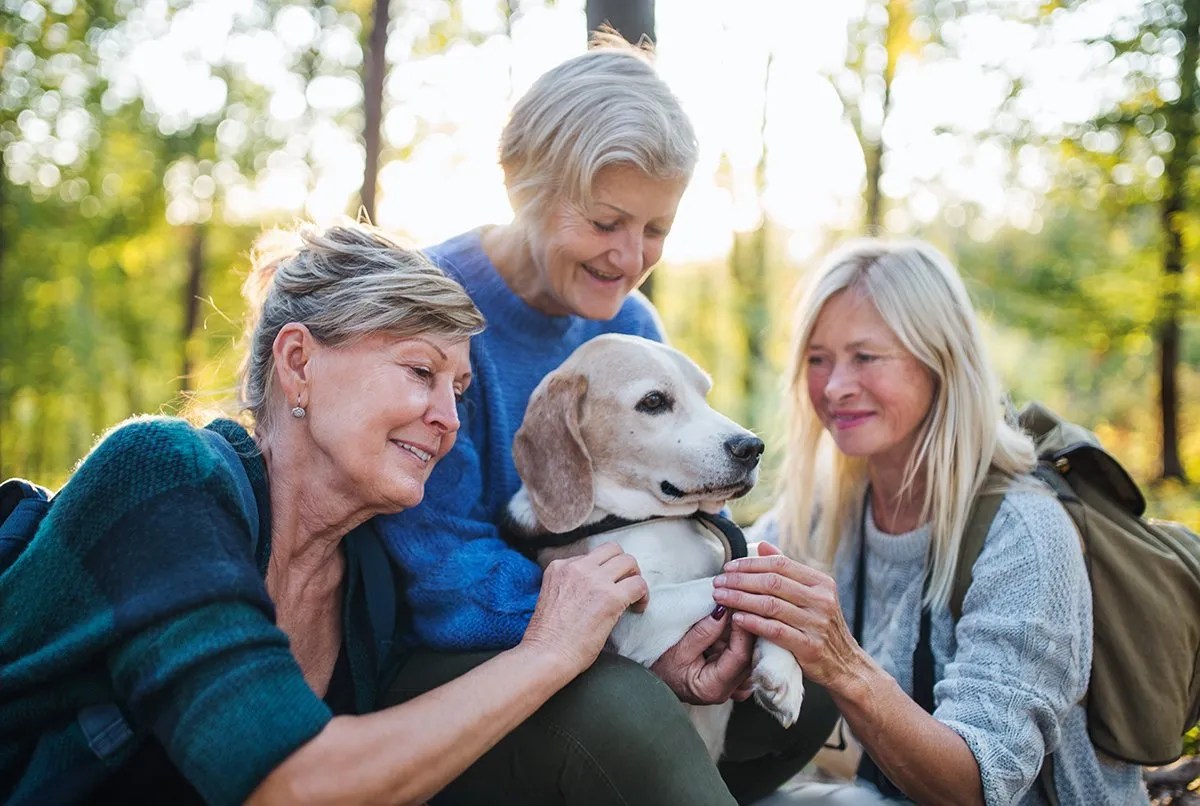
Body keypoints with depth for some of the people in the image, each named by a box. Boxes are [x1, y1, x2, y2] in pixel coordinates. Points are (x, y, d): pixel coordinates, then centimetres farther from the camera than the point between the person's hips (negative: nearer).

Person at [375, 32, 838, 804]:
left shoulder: (631, 326, 3)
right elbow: (444, 571, -23)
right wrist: (637, 652, -31)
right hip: (439, 664, -7)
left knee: (803, 684, -4)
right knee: (622, 701, -35)